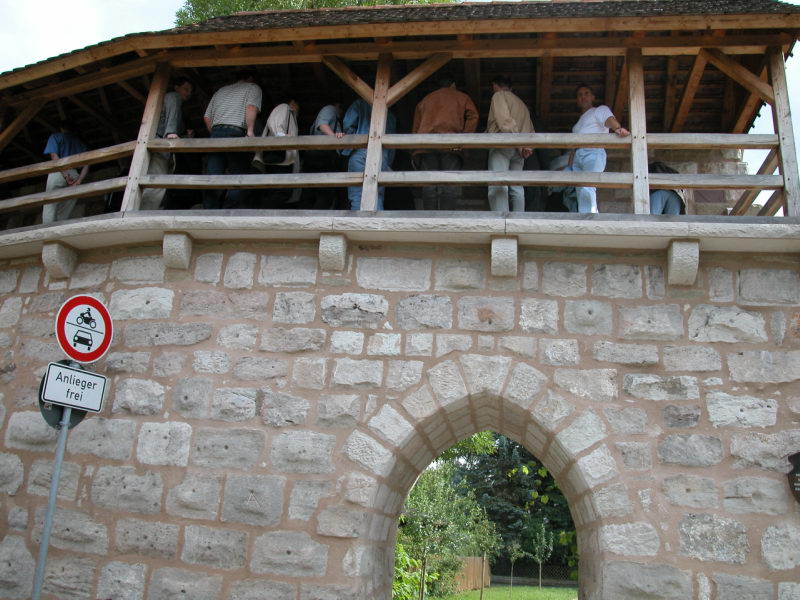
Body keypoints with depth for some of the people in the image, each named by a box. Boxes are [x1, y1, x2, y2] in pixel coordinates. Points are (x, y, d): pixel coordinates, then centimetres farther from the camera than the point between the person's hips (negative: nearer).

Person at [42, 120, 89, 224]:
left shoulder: (55, 137, 13)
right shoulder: (80, 141, 24)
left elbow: (54, 156, -6)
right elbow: (86, 164, 9)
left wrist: (65, 174, -14)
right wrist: (79, 180, -3)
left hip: (59, 173, -4)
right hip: (75, 175, 4)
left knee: (49, 208, -9)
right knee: (64, 215, 4)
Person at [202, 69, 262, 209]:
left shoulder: (220, 90, 30)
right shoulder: (253, 87, 16)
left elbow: (207, 117, 22)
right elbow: (251, 107, -5)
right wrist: (250, 131, -11)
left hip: (215, 132, 5)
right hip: (235, 134, -5)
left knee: (213, 178, -3)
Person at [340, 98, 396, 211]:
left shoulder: (360, 103, 16)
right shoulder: (389, 114, 25)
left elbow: (348, 125, 3)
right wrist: (388, 164, 18)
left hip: (360, 151, -3)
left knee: (357, 197, -8)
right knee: (378, 196, 1)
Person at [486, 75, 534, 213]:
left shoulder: (499, 95, 7)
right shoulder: (521, 103, 31)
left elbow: (505, 121, -12)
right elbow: (530, 130, 20)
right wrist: (527, 148, 5)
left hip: (503, 144, -7)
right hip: (518, 150, 7)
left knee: (498, 187, -17)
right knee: (517, 188, 4)